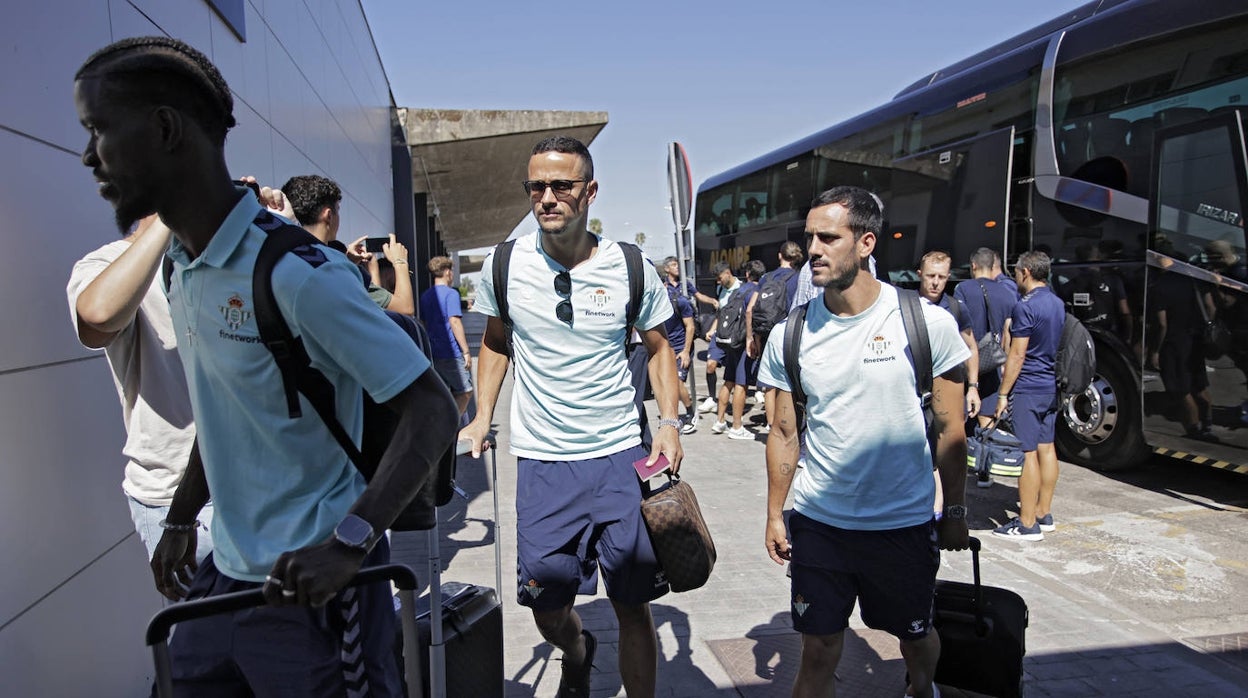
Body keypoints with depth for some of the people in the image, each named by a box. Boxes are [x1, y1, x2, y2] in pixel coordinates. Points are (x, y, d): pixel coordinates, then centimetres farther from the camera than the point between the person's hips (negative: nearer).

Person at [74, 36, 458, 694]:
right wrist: (180, 520, 19)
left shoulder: (299, 274, -23)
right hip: (225, 576, 8)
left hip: (311, 586, -8)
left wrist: (348, 542, -33)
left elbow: (432, 410, -25)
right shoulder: (183, 271, 6)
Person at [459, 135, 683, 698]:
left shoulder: (631, 269, -5)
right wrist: (482, 418, 3)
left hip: (621, 454, -1)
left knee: (633, 604, 5)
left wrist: (669, 424, -4)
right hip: (542, 460, 1)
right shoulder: (504, 265, -2)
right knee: (547, 607, 10)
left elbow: (658, 348, 8)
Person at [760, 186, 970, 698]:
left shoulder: (927, 323, -10)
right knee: (818, 651, 7)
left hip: (906, 523, 0)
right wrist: (774, 515, 6)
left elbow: (949, 429, -2)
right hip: (817, 522, 1)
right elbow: (785, 433, 5)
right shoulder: (790, 335, -4)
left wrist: (954, 511, 1)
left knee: (916, 637, 20)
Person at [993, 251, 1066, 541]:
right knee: (1046, 448, 14)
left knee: (1027, 453, -6)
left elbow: (1017, 355, -17)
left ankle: (1027, 525, -2)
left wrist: (1003, 393, -13)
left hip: (1028, 388, -9)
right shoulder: (1058, 304, 11)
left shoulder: (1025, 306, -16)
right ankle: (1044, 514, 23)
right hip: (1051, 386, 9)